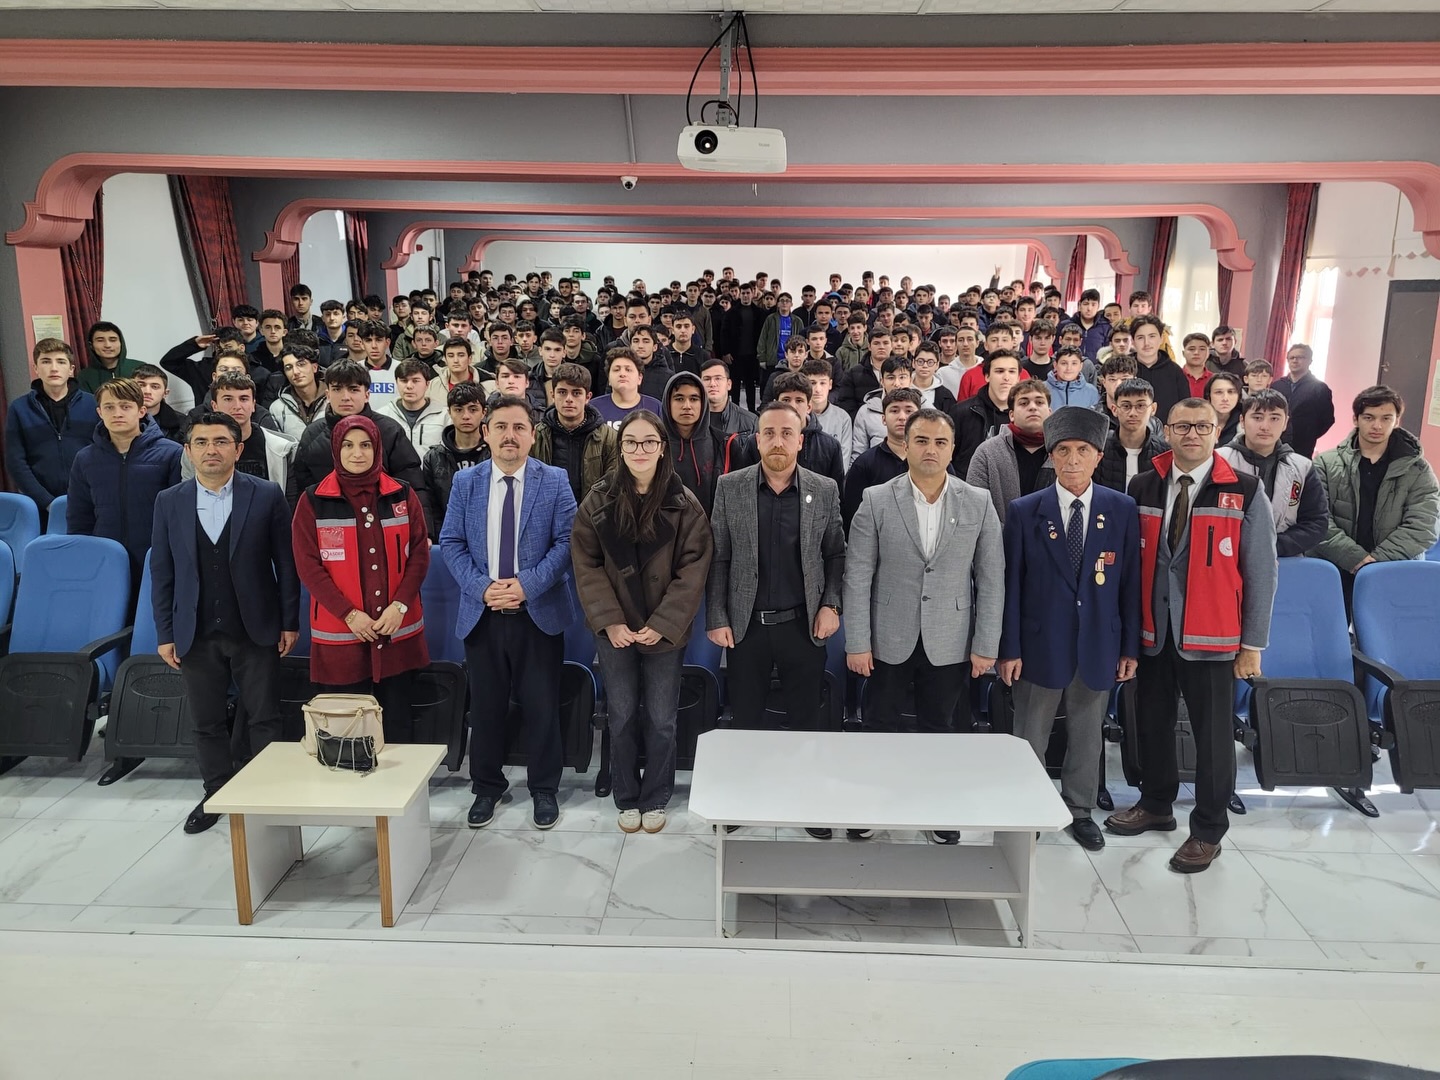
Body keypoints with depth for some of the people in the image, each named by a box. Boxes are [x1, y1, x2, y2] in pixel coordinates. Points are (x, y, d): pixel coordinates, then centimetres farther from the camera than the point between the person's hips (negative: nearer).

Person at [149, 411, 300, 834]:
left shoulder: (267, 496, -5)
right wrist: (165, 633, 3)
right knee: (207, 723, 12)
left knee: (263, 719, 4)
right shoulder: (169, 502, 3)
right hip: (197, 634, 3)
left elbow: (286, 563, -2)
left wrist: (290, 622, -4)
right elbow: (161, 572, 6)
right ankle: (217, 794, 29)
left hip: (255, 629, -2)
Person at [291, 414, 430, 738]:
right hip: (340, 636, -1)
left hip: (398, 633, 1)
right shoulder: (313, 501, 1)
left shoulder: (402, 495, 6)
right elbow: (308, 565, -4)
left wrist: (400, 606, -10)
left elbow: (419, 554, 3)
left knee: (397, 726, 8)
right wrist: (349, 614, -12)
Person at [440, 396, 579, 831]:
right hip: (482, 612, 2)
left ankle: (544, 790, 23)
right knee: (486, 706, 11)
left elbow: (566, 542, -6)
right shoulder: (466, 482, 4)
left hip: (539, 612, -2)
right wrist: (482, 587, -12)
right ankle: (486, 787, 29)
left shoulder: (555, 481, -2)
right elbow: (451, 543, 3)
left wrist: (526, 585, -16)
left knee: (541, 706, 6)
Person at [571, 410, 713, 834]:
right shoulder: (598, 501, -3)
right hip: (614, 631, 1)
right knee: (622, 717, 11)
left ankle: (655, 800, 27)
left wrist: (662, 624, -14)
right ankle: (627, 799, 28)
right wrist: (609, 621, -11)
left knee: (661, 720, 9)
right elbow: (586, 565, -3)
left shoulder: (685, 505, -7)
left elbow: (693, 570, -8)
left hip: (665, 632, -1)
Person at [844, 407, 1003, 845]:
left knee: (937, 731, 12)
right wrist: (857, 643, -8)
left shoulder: (978, 504, 0)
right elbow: (858, 576, -5)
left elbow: (991, 579, 1)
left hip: (949, 644, 1)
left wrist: (986, 646, -2)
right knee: (880, 727, 8)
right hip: (889, 641, -1)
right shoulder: (876, 500, -4)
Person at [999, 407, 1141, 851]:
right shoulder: (1025, 511, -5)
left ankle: (1080, 811, 33)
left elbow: (1130, 581, 2)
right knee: (1029, 737, 10)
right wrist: (1009, 648, -6)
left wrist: (1130, 647, 1)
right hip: (1040, 643, -1)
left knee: (1088, 735, 15)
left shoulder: (1122, 509, -1)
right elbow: (1011, 584, -4)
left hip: (1098, 643, 2)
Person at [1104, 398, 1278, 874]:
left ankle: (1208, 830, 24)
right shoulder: (1143, 488, 3)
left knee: (1212, 734, 7)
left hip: (1210, 638, -3)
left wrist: (1253, 644, -5)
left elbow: (1261, 572, -3)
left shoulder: (1245, 492, -5)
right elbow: (1130, 562, 6)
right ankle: (1156, 805, 37)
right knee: (1153, 723, 16)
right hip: (1152, 633, 3)